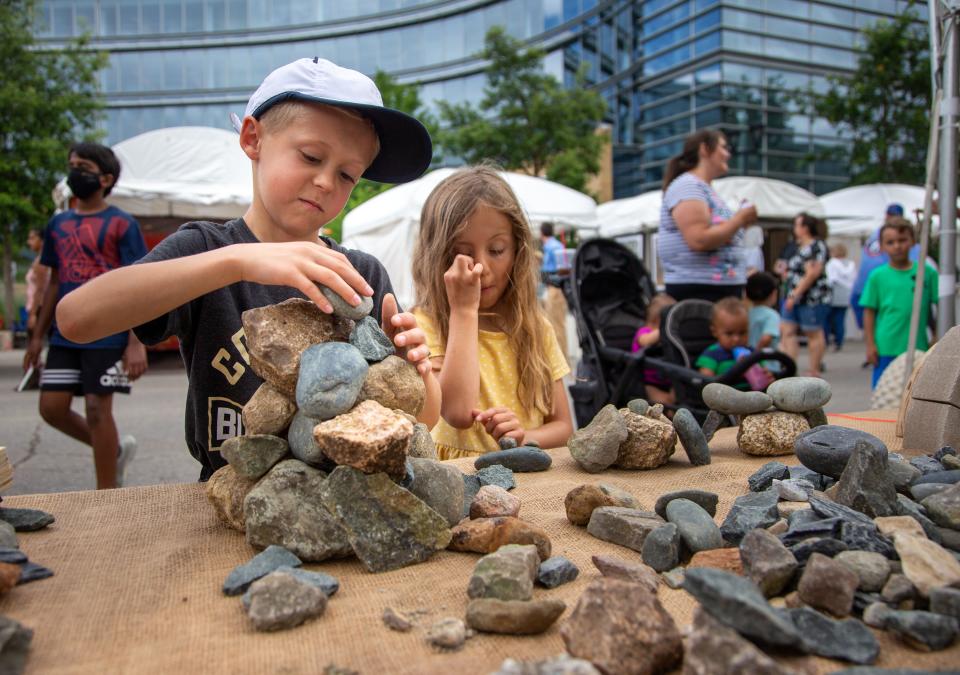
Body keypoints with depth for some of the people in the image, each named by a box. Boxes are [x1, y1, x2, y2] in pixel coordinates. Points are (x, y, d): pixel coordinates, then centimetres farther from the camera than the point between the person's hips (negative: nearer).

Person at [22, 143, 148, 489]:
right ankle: (116, 449, 27)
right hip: (64, 335, 6)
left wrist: (136, 342, -16)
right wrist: (37, 335, 15)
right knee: (51, 407, 4)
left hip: (106, 335, -6)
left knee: (97, 409, -2)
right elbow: (55, 283, 17)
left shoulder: (121, 224, -6)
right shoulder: (58, 224, 12)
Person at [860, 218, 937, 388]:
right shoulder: (878, 276, -2)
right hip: (886, 348, -1)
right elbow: (869, 312, 0)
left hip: (918, 347, 2)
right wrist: (870, 344, -3)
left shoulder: (927, 272, 1)